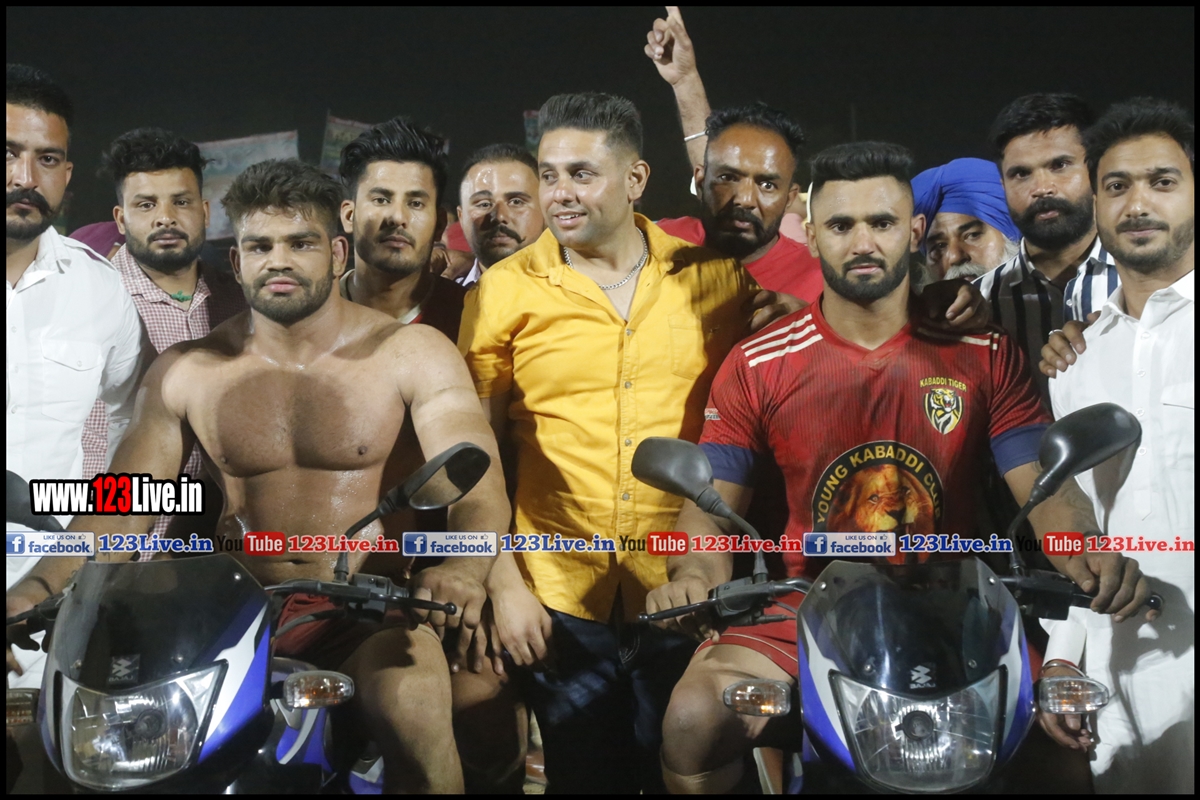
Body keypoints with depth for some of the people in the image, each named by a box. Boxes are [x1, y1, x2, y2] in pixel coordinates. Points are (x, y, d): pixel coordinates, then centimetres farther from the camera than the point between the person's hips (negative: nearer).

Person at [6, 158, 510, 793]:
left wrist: (462, 568, -35)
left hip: (367, 607, -3)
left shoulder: (412, 354, -3)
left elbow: (480, 487, -12)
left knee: (419, 737, -32)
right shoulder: (185, 372, 6)